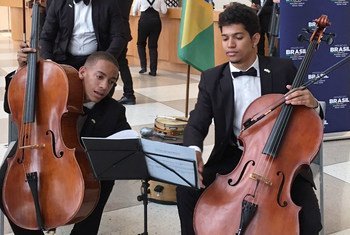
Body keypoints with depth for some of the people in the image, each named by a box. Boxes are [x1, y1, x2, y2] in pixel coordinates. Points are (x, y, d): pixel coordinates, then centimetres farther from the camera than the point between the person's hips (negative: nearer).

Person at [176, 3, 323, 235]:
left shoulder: (283, 69, -2)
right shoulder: (212, 78, 1)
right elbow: (197, 124, -6)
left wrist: (312, 104, -21)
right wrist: (194, 151, -30)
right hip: (232, 160, 2)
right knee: (187, 190, -21)